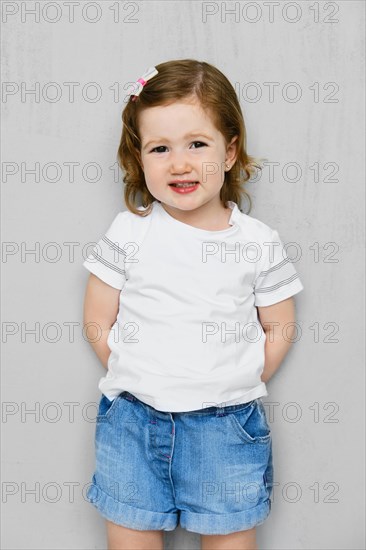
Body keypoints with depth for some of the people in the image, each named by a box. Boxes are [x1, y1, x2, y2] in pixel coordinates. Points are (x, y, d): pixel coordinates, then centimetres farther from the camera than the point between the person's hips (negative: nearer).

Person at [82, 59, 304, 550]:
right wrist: (140, 381, -3)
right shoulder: (130, 231, -5)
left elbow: (279, 328, 3)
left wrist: (236, 387, -2)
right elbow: (98, 321, 0)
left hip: (226, 424, 0)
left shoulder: (259, 242, -5)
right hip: (134, 419, 1)